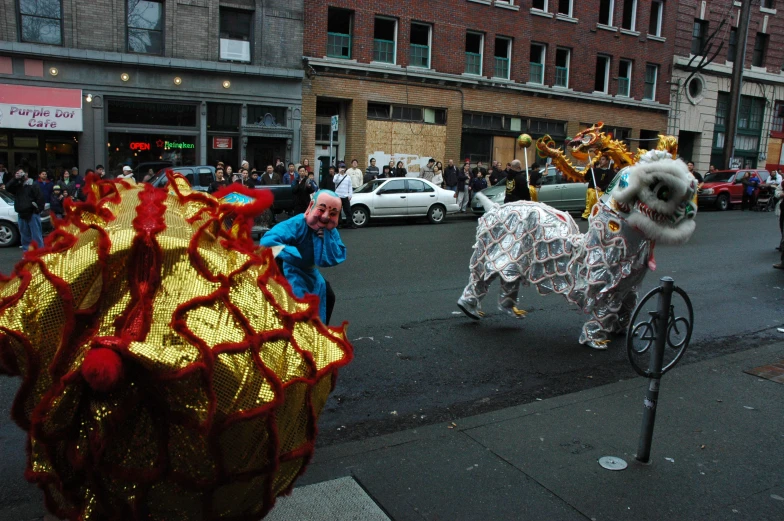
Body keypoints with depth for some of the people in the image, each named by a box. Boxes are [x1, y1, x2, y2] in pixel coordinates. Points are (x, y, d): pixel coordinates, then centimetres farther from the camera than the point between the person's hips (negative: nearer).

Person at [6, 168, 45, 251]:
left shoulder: (33, 185, -3)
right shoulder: (16, 185, 15)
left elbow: (40, 198, -8)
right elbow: (7, 187, -3)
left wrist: (38, 209, -11)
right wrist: (15, 179, -9)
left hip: (32, 214, -6)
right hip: (22, 215, 7)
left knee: (36, 235, -7)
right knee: (25, 235, 12)